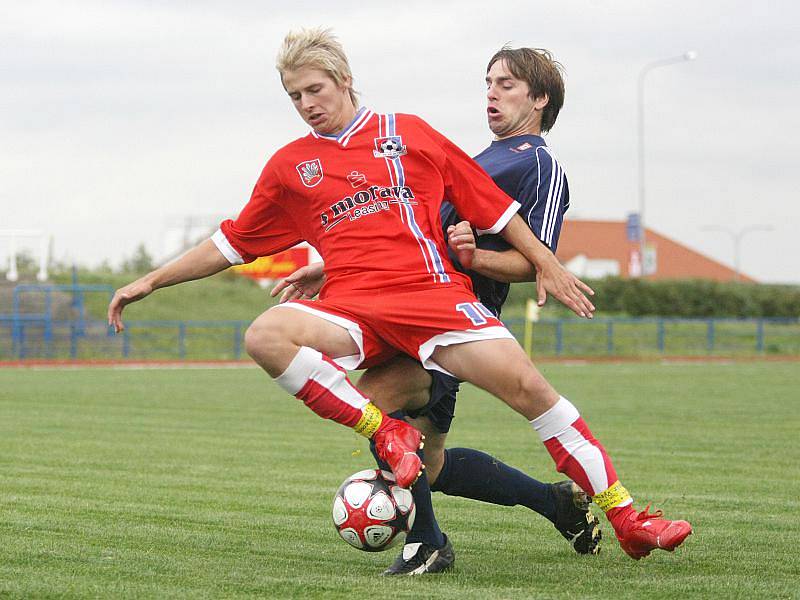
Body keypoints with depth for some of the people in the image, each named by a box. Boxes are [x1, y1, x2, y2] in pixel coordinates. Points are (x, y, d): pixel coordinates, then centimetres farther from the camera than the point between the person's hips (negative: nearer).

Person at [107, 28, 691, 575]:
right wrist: (150, 282, 22)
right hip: (350, 310, 1)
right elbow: (231, 244, 25)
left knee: (528, 385, -19)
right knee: (265, 336, -30)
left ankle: (624, 516, -11)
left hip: (432, 291, -1)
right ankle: (386, 432, -21)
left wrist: (547, 265, 12)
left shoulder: (408, 134, 13)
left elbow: (492, 204, 16)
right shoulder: (290, 166, 18)